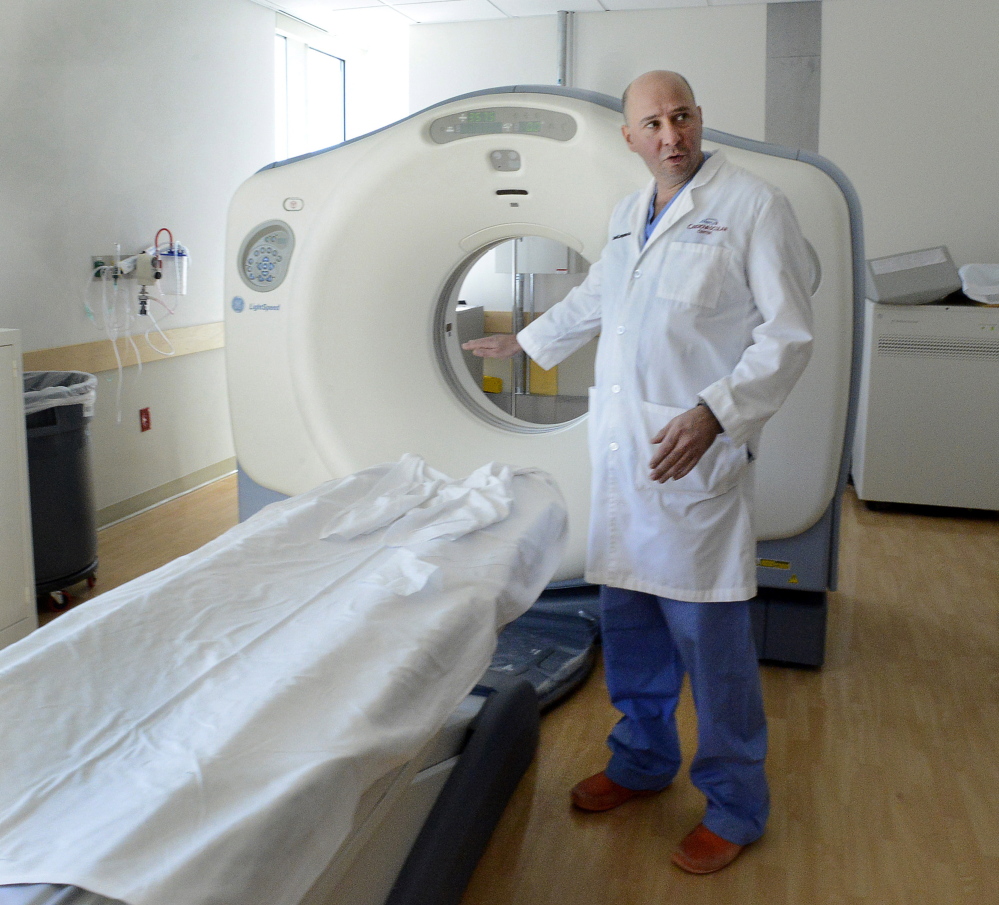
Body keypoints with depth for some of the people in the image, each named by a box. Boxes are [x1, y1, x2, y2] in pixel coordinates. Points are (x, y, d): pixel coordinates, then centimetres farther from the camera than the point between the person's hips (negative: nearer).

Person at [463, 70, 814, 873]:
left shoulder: (754, 205, -6)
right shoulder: (628, 214, 17)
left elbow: (789, 336, -11)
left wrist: (713, 414, -24)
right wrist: (525, 343, 44)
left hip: (695, 457, -7)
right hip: (620, 449, 7)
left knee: (709, 635, -1)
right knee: (627, 619, 15)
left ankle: (735, 806, 17)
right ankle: (643, 761, 35)